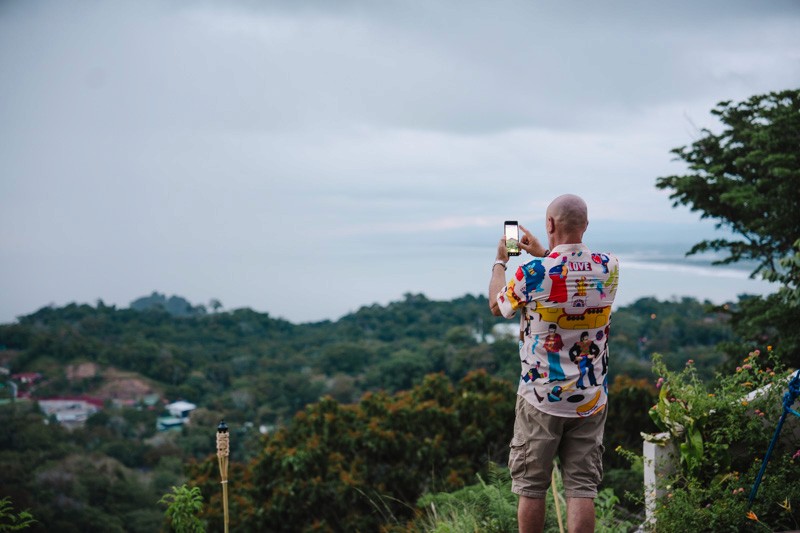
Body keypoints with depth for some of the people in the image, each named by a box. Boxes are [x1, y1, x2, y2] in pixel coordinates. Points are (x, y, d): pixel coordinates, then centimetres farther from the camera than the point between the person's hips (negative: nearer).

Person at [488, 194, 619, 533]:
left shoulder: (532, 273, -16)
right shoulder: (609, 268, -3)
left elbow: (497, 306, 6)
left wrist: (499, 263, 21)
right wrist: (544, 254, 30)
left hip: (540, 398, -3)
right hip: (591, 400, 3)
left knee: (531, 486, 9)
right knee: (582, 487, 4)